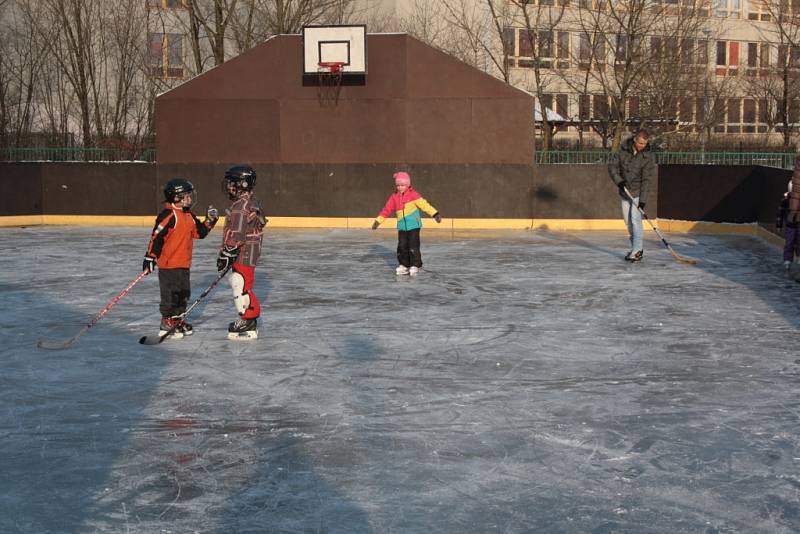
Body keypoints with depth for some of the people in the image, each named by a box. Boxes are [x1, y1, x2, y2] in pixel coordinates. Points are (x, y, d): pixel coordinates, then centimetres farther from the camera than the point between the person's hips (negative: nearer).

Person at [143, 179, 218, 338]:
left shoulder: (189, 216, 11)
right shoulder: (168, 215, -17)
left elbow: (199, 232, 17)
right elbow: (156, 237, -19)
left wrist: (209, 221, 3)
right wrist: (150, 257, -21)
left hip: (184, 264, 9)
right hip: (168, 264, -9)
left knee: (183, 293, 15)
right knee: (170, 295, -2)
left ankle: (177, 321, 28)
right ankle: (167, 324, 9)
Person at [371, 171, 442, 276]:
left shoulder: (413, 194, -6)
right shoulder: (394, 197, 6)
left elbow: (424, 204, -11)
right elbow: (386, 210, 8)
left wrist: (435, 214, -17)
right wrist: (378, 221, 6)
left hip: (414, 225, -4)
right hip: (402, 226, 4)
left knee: (413, 245, -6)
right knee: (402, 246, 5)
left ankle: (415, 266, 4)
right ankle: (404, 265, 18)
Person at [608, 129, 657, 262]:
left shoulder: (648, 157, -15)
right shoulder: (623, 150, -7)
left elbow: (647, 179, -18)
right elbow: (612, 166, -4)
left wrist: (643, 199, -24)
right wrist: (618, 180, -21)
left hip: (638, 192, -4)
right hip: (625, 191, 4)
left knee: (635, 218, -16)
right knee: (628, 220, 10)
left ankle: (638, 250, -15)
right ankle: (636, 248, 22)